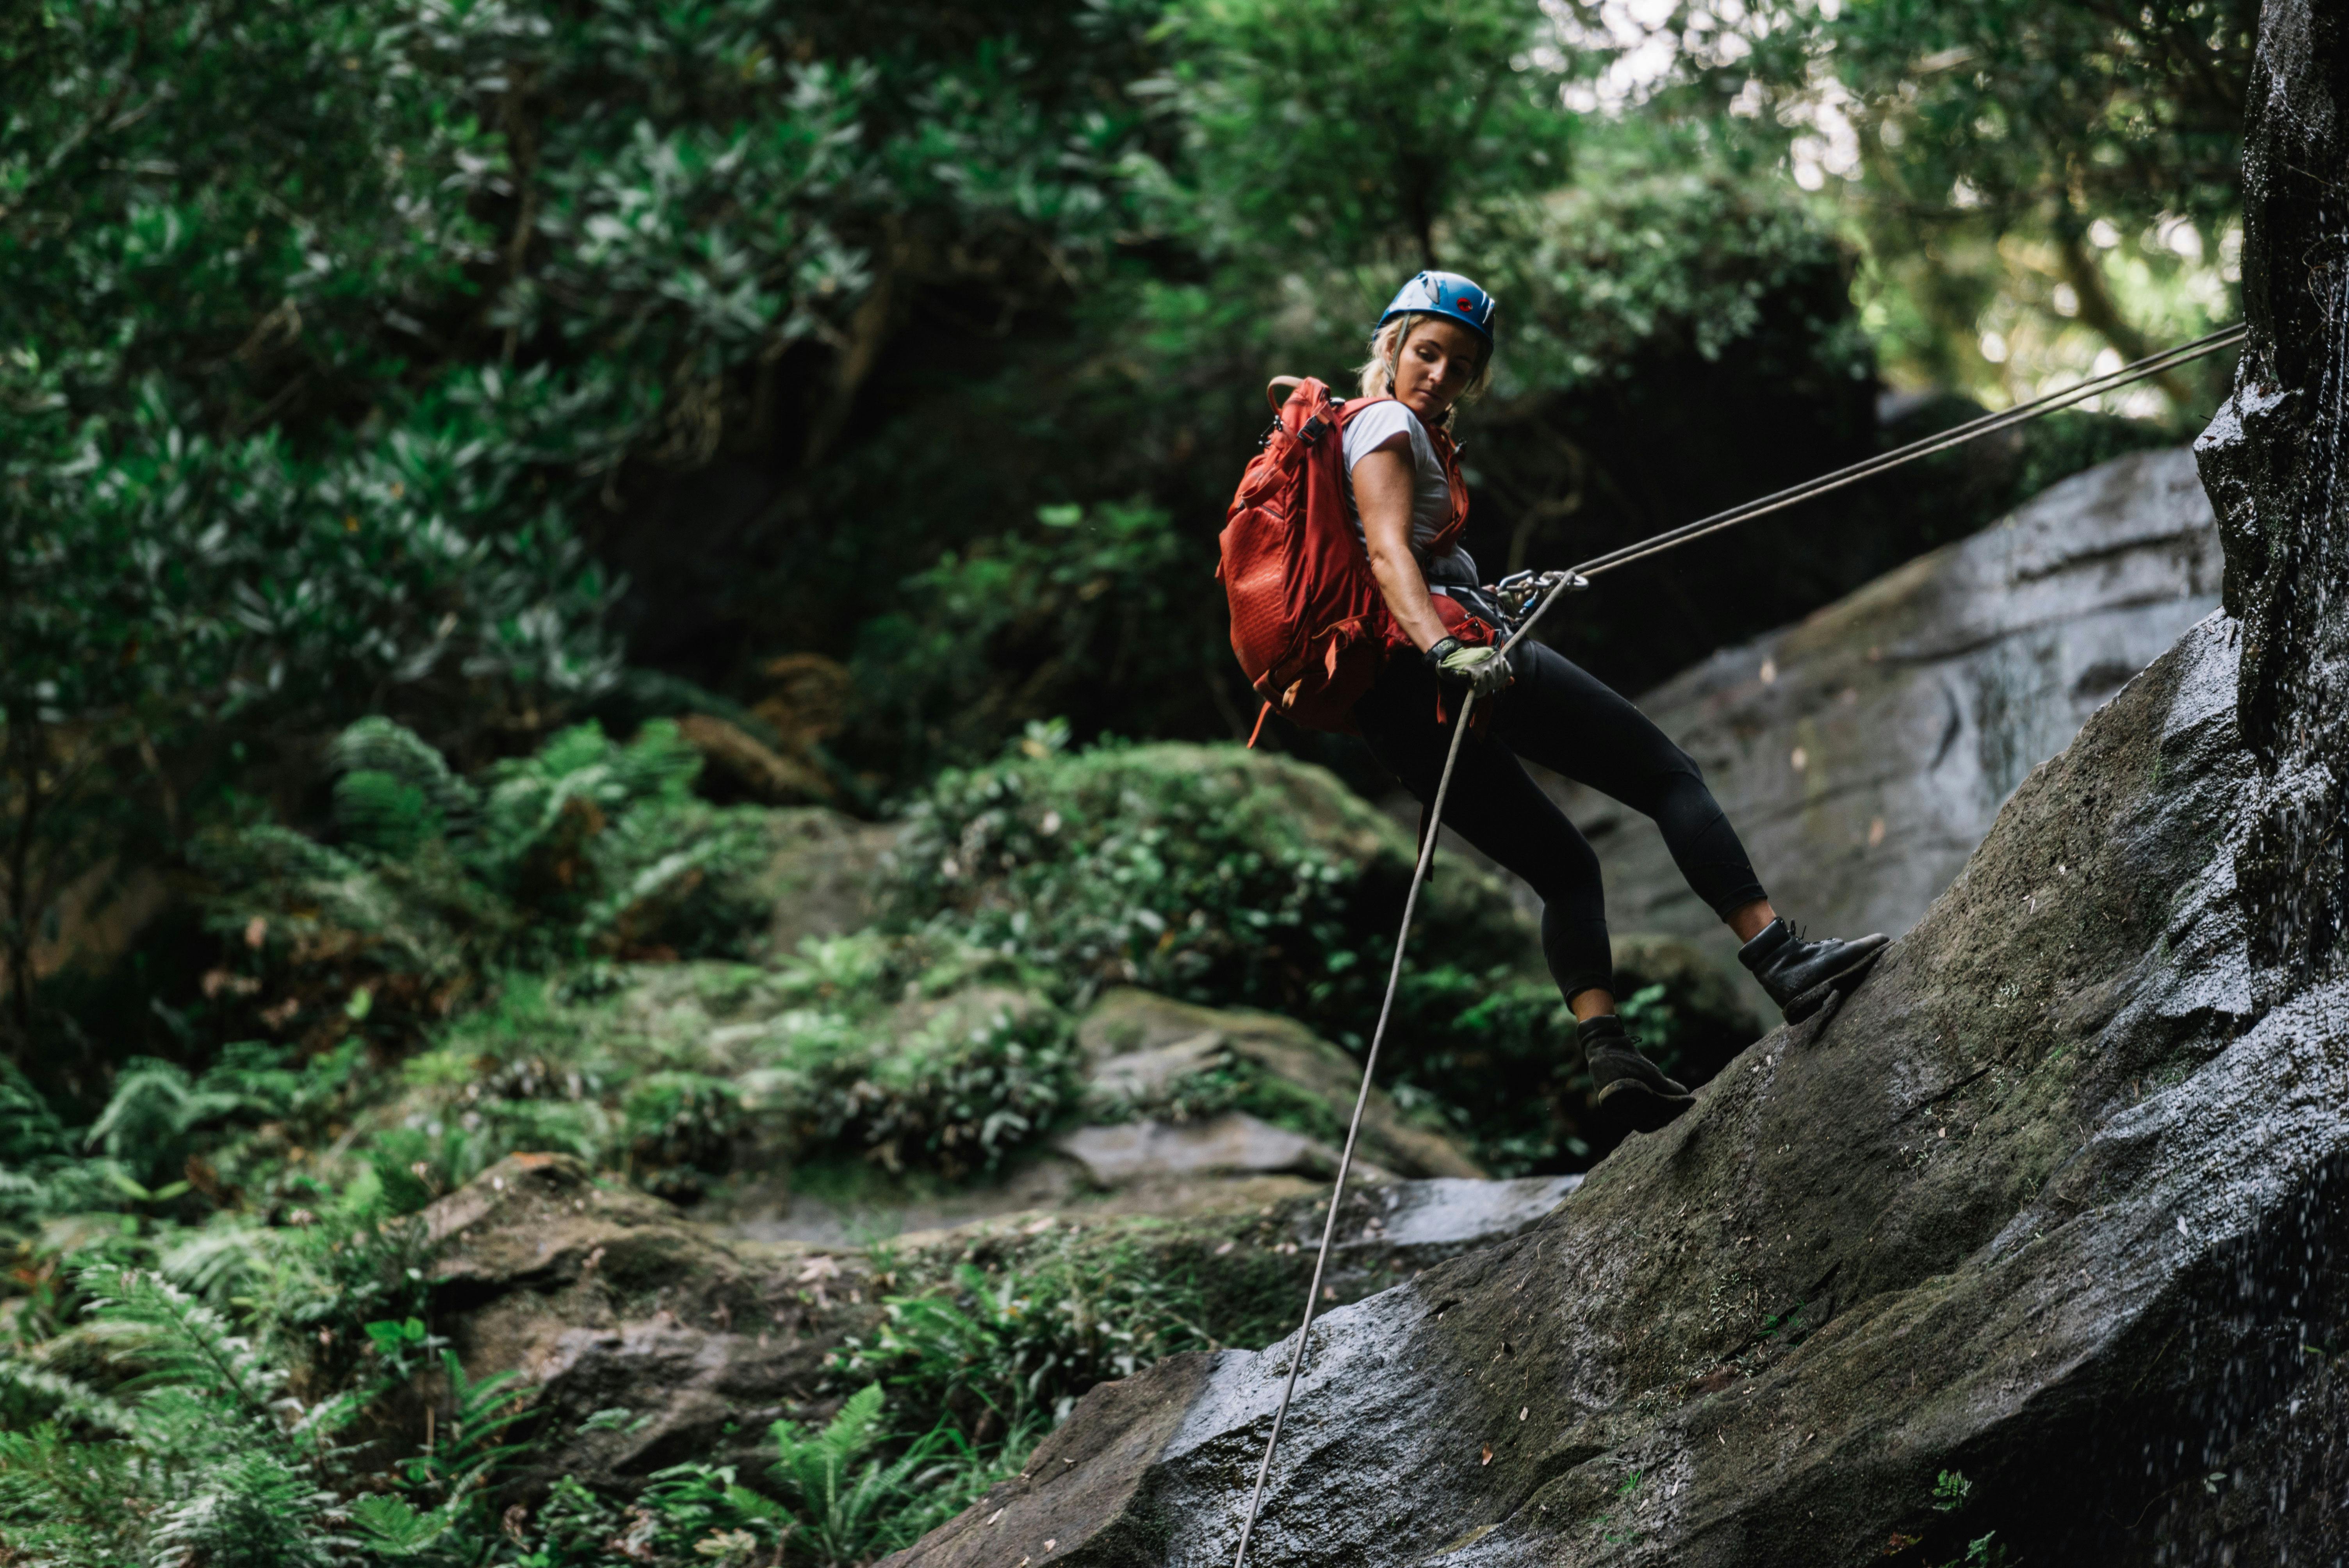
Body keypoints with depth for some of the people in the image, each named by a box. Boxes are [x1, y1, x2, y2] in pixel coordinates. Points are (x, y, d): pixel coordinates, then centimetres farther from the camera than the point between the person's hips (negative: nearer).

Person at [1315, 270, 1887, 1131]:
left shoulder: (1364, 429, 27)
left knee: (1563, 868, 12)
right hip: (1438, 662, -10)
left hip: (1394, 715, 10)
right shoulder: (1387, 424, -2)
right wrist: (1448, 650, -33)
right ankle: (1781, 959, -17)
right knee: (1668, 775, -6)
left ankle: (1608, 1054, -7)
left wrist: (1490, 592, 48)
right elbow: (1389, 553, -19)